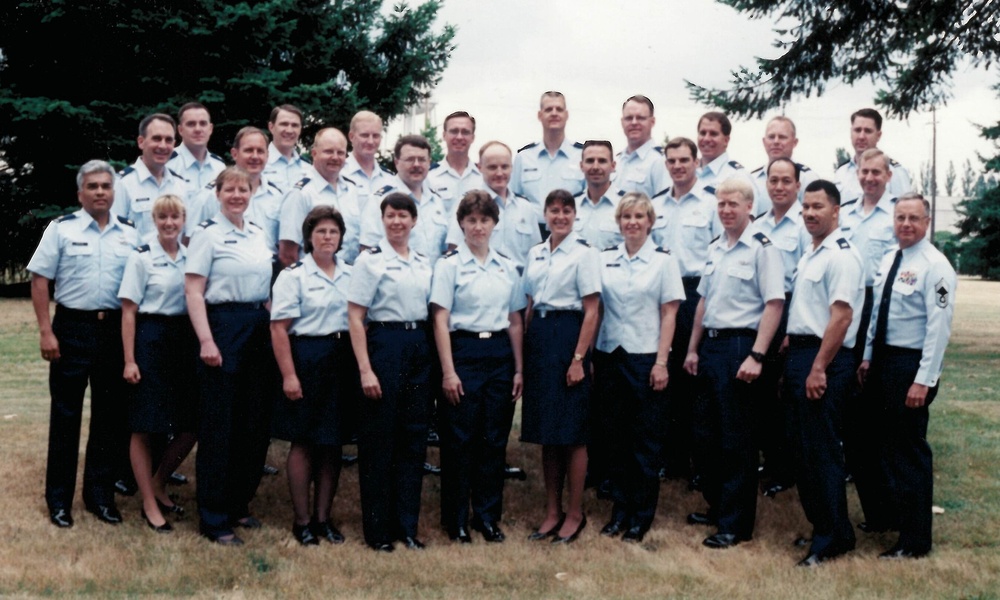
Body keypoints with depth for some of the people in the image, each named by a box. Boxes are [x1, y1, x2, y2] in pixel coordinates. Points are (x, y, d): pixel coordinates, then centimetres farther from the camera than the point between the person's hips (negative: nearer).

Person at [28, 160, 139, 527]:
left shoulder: (130, 233, 7)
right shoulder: (62, 229, 0)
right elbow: (40, 279, -3)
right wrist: (46, 331, -10)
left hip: (116, 329, 3)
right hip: (72, 328, -3)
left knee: (110, 414, 8)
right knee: (66, 414, 4)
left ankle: (100, 494, 21)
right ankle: (58, 498, 14)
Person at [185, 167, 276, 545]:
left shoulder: (258, 234, 13)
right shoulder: (207, 234, -6)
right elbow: (193, 291, -11)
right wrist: (206, 341, -19)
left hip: (259, 327, 7)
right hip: (223, 326, -7)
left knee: (255, 423, 10)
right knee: (219, 425, -2)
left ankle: (238, 505, 23)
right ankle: (214, 519, 6)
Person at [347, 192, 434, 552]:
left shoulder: (424, 264, 12)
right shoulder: (370, 260, -4)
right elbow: (355, 317, -8)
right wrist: (365, 369, -15)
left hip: (420, 349, 5)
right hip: (384, 344, -5)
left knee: (414, 438, 8)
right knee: (379, 438, 0)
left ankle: (407, 525, 17)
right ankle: (377, 530, 10)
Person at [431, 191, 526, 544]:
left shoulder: (507, 267, 10)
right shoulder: (450, 264, -3)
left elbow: (515, 321, 13)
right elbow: (440, 320, -7)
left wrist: (519, 368, 8)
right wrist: (448, 371, -13)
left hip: (499, 354, 4)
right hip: (463, 351, -4)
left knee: (495, 438, 7)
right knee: (459, 438, 1)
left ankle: (487, 515, 19)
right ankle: (455, 519, 13)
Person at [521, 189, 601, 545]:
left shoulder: (583, 254, -5)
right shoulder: (535, 254, 12)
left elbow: (591, 310, -9)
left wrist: (578, 358, -16)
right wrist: (524, 350, 9)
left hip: (568, 336, -6)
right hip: (538, 337, 6)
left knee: (572, 432, -1)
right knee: (546, 432, 10)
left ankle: (574, 515, 10)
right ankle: (552, 511, 19)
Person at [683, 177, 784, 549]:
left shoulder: (762, 248, -10)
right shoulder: (715, 249, 14)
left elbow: (774, 304, -16)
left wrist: (756, 356, -21)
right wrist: (693, 349, 16)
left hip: (739, 345, -8)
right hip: (710, 346, 8)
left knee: (736, 438, 0)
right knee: (705, 431, 14)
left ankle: (736, 523, 9)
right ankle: (717, 506, 30)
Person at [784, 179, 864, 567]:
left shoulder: (841, 255, -13)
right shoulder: (809, 255, 16)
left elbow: (841, 317, -20)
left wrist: (818, 368, -22)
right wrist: (791, 360, 17)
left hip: (825, 359, -10)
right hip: (799, 353, 10)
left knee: (821, 449, -5)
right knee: (801, 447, 14)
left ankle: (834, 538, 5)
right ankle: (820, 525, 25)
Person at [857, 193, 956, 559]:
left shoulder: (934, 266, -14)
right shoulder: (888, 261, 11)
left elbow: (939, 327, -19)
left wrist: (924, 380, -21)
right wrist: (867, 358, 13)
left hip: (911, 365, -8)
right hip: (883, 361, 8)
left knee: (909, 451, -1)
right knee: (886, 446, 17)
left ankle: (915, 542, 9)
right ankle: (889, 515, 33)